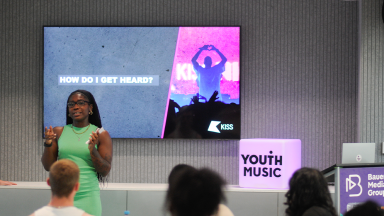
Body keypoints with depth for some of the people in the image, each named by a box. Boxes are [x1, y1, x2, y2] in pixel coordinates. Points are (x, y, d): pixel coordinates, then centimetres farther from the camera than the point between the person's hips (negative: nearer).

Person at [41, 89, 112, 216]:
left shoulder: (101, 135, 2)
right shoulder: (59, 132, 8)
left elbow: (105, 171, -1)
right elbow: (48, 166, 8)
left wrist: (93, 150, -15)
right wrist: (48, 144, -8)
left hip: (88, 196, -1)